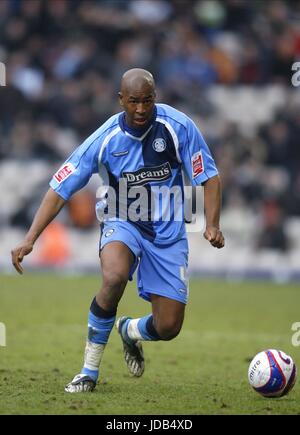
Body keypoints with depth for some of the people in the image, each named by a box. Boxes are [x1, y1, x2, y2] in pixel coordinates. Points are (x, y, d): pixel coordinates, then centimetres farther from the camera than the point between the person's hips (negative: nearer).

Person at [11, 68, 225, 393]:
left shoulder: (178, 126, -14)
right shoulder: (105, 139, -15)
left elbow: (208, 178, -5)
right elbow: (60, 189, -10)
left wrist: (212, 225, -21)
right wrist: (29, 240, -19)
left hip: (168, 230, 1)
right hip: (122, 223, -1)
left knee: (168, 328, -6)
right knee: (114, 277, -36)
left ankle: (129, 331, 34)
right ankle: (89, 371, -19)